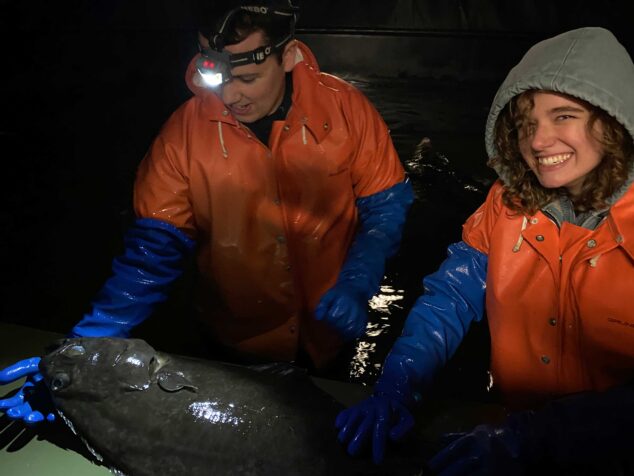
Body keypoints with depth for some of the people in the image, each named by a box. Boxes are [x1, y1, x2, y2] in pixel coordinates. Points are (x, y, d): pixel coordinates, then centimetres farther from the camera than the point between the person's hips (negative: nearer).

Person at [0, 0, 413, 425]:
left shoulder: (343, 107, -18)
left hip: (332, 335, 0)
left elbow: (386, 205, -9)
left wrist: (356, 287, -24)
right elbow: (156, 246, -16)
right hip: (239, 342, 1)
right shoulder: (187, 129, -18)